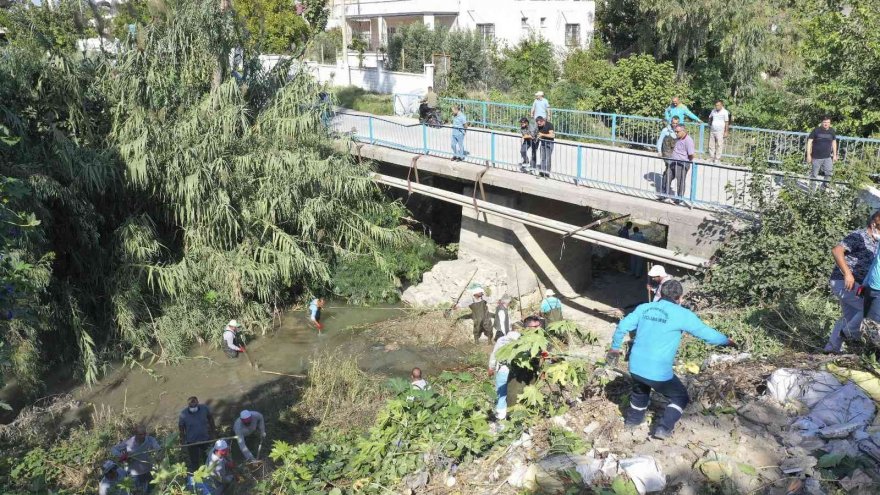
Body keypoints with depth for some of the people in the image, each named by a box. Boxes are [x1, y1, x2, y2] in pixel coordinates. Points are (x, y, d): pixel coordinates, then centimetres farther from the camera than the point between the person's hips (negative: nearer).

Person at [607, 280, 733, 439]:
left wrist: (615, 347, 18)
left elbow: (622, 326, 3)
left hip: (635, 367, 5)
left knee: (640, 391, 35)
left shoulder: (643, 308, 4)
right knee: (680, 397, 21)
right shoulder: (682, 314, -9)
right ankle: (664, 428, 11)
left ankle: (633, 419, 51)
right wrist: (726, 341, 17)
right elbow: (706, 332, -1)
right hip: (659, 372, -5)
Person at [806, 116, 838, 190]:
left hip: (827, 157, 3)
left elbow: (834, 142, 14)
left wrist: (835, 155, 13)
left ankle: (824, 187, 14)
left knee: (829, 173, -3)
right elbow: (809, 142, -5)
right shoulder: (816, 130, -8)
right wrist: (808, 155, -10)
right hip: (816, 157, -3)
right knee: (814, 174, 5)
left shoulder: (832, 131, 3)